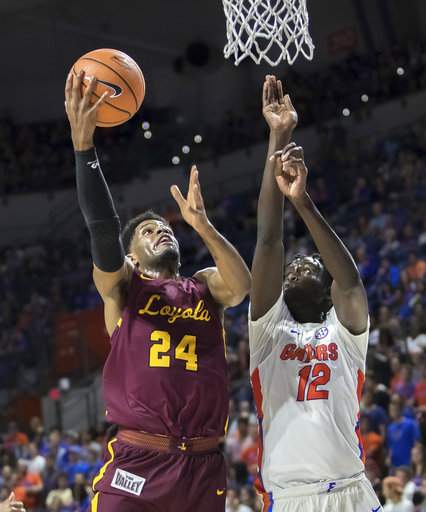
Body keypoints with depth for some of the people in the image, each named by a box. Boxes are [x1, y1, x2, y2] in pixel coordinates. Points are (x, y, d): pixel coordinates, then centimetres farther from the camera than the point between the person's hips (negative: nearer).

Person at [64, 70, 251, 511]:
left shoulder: (206, 287, 16)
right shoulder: (120, 285, 9)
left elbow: (242, 285, -7)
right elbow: (103, 229, -9)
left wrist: (203, 226, -20)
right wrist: (82, 143, -19)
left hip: (203, 466, 3)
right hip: (135, 463, -3)